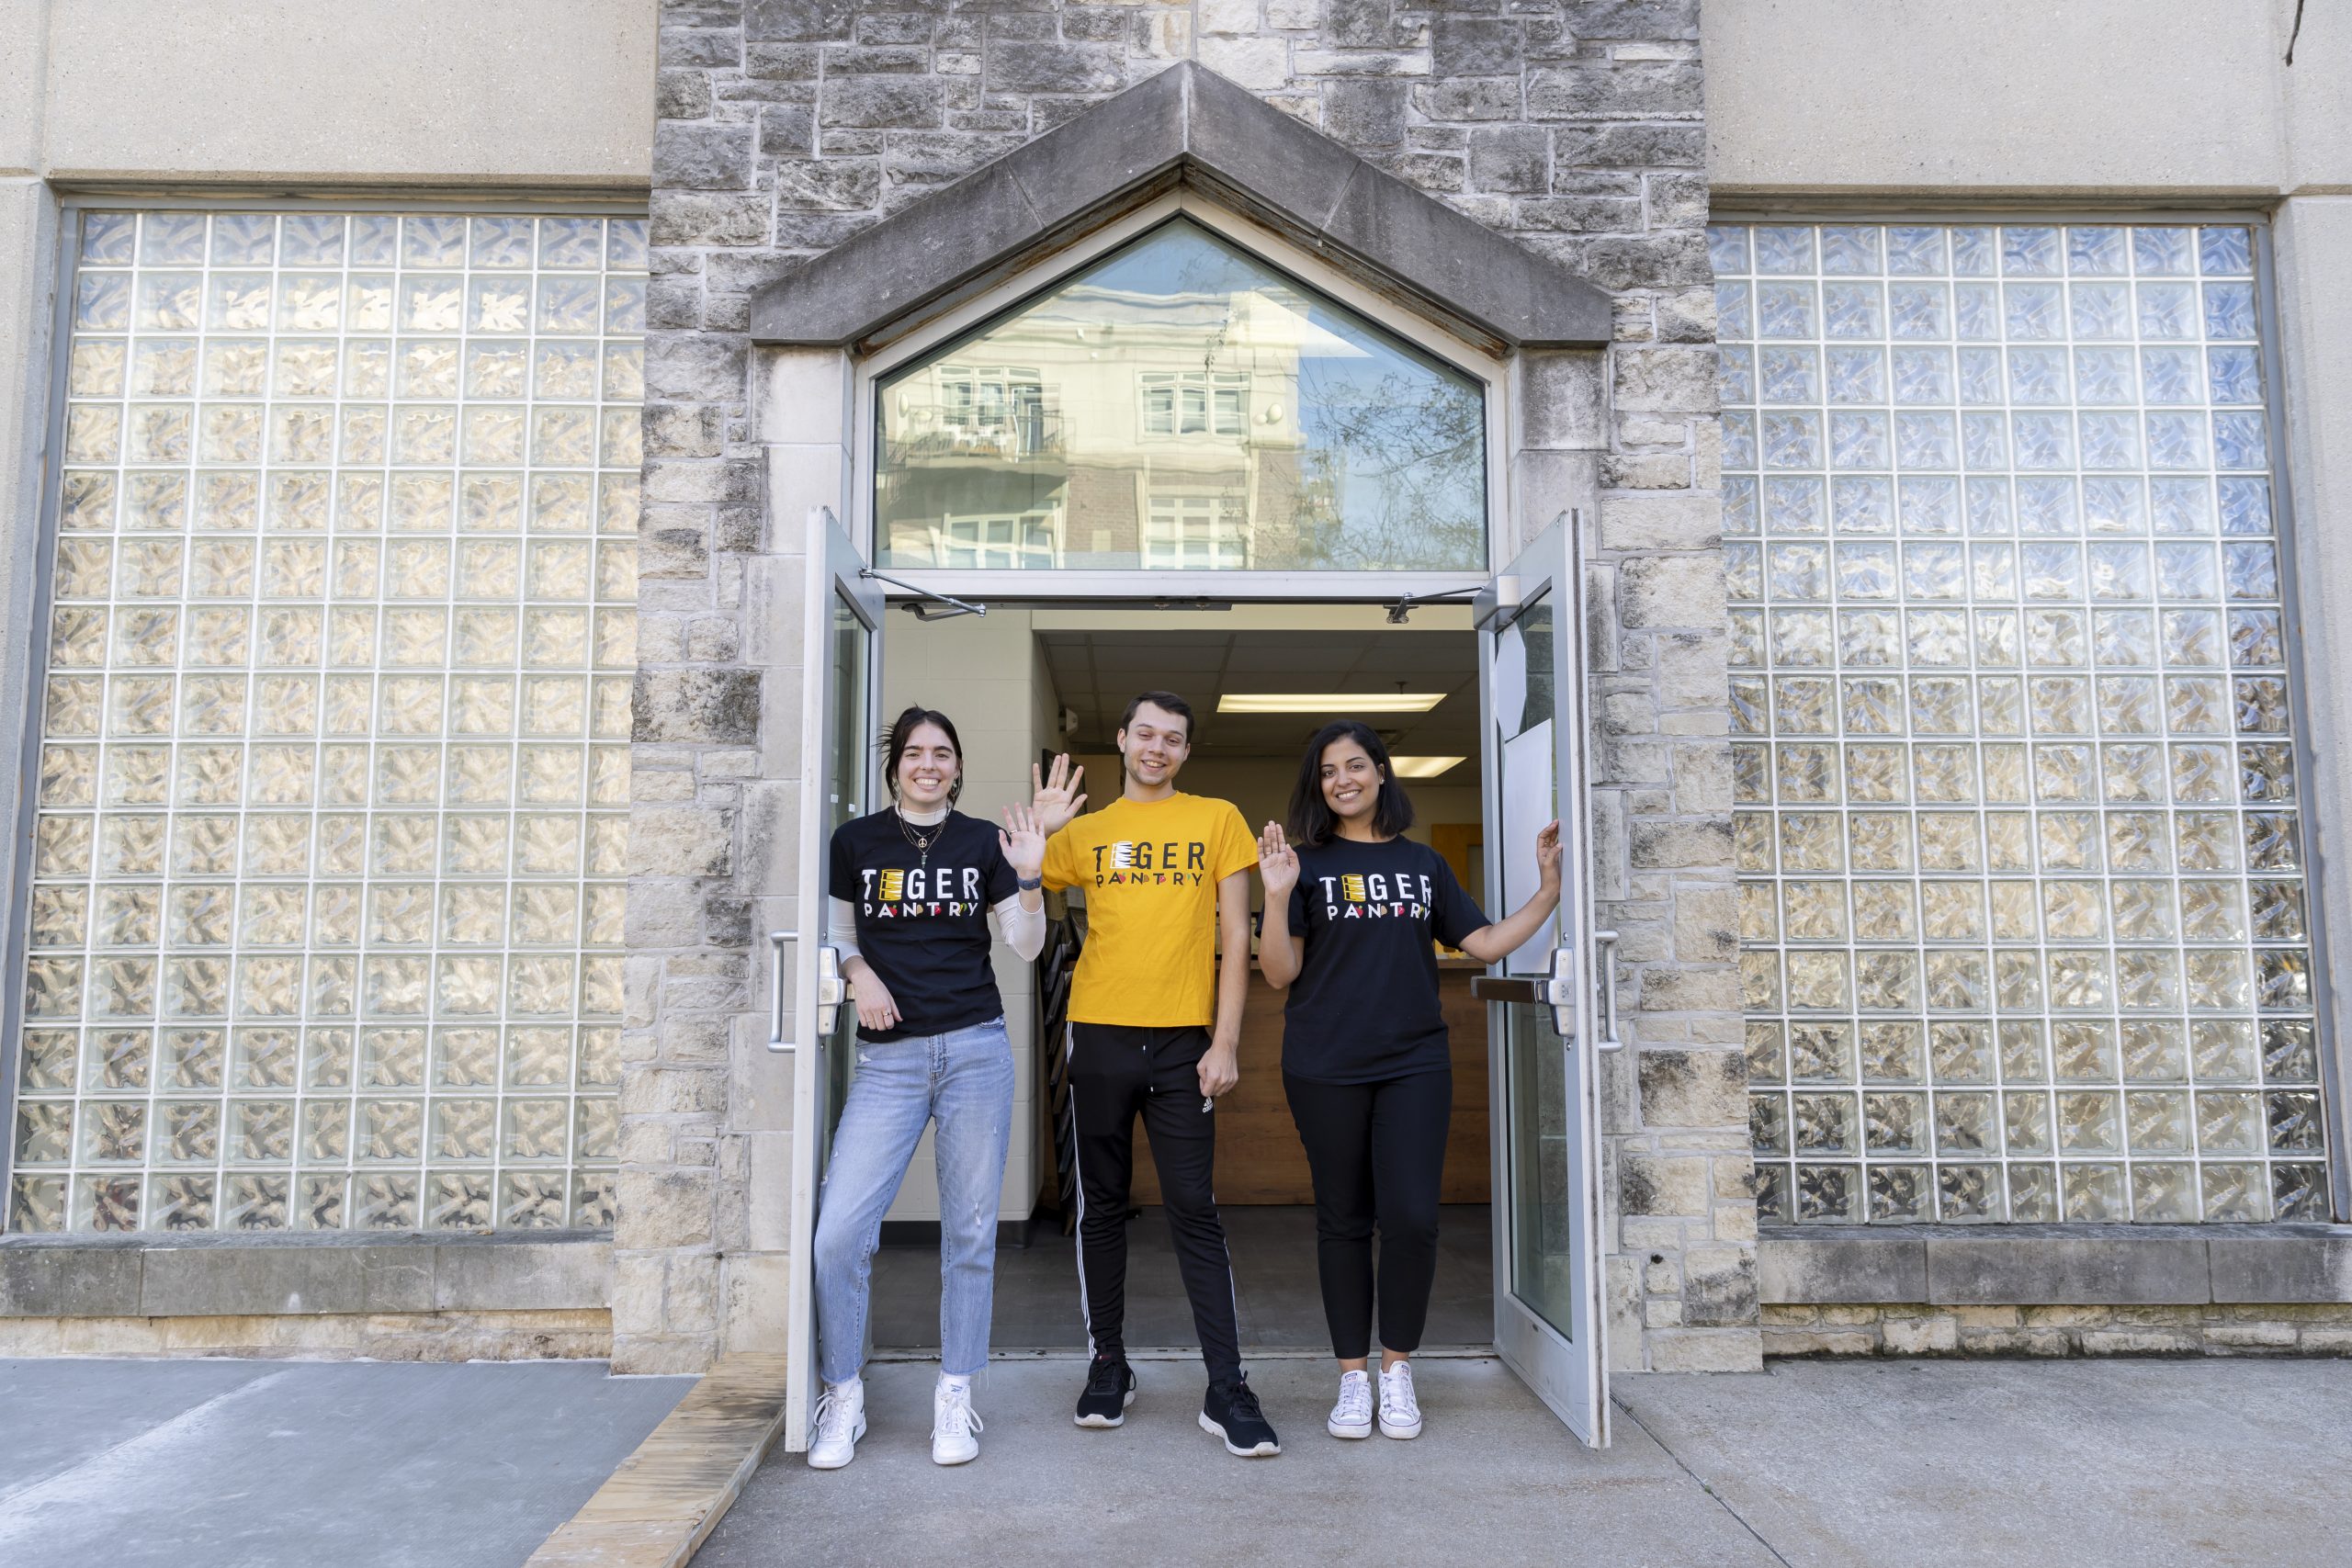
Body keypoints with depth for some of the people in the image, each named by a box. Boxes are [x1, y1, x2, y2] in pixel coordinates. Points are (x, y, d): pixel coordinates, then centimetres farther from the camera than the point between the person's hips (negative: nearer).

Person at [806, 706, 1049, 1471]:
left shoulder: (983, 842, 7)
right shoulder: (856, 841, 7)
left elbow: (1026, 946, 6)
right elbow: (837, 934, 13)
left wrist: (1029, 876, -9)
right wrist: (860, 974, -6)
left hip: (976, 1049, 1)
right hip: (888, 1057, 0)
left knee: (970, 1230, 6)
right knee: (838, 1230, -8)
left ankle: (955, 1396, 20)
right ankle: (843, 1396, 11)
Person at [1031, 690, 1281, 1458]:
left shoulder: (1217, 820, 6)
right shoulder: (1085, 832, 10)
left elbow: (1235, 938, 3)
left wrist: (1225, 1042, -4)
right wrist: (1036, 833, -8)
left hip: (1183, 1044, -2)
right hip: (1099, 1038, 2)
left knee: (1195, 1213, -1)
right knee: (1102, 1207, 10)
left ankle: (1226, 1392, 4)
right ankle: (1108, 1366, 24)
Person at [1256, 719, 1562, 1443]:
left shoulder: (1422, 863, 11)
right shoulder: (1308, 862, 3)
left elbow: (1485, 943, 10)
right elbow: (1280, 974, -3)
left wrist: (1549, 889, 3)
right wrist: (1277, 897, -17)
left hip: (1414, 1062, 2)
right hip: (1325, 1066, -1)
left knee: (1412, 1217, -6)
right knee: (1343, 1219, 6)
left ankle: (1398, 1368, 14)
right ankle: (1353, 1377, 19)